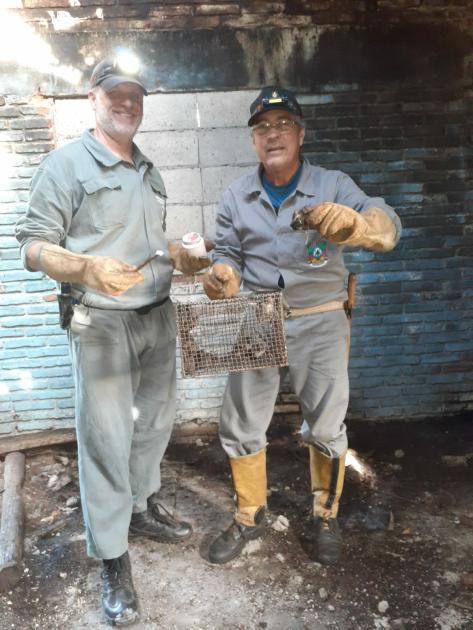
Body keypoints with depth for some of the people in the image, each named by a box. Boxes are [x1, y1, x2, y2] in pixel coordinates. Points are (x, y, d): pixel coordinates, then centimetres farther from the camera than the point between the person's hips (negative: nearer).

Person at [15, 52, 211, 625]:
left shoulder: (149, 172, 16)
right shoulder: (66, 163, -6)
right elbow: (34, 247, -11)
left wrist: (180, 258, 9)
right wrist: (89, 267, -28)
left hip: (158, 317, 7)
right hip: (100, 324, -7)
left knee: (155, 420, 16)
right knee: (106, 438, -1)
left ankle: (142, 507, 38)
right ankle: (112, 557, 14)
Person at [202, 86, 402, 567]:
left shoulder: (333, 185, -6)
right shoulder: (236, 196, 3)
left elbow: (387, 226, -21)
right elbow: (229, 252, 8)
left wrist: (354, 222, -46)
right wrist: (223, 275, -17)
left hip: (319, 323, -2)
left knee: (327, 428, 10)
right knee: (240, 427, 8)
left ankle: (325, 516, 36)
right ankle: (249, 517, 32)